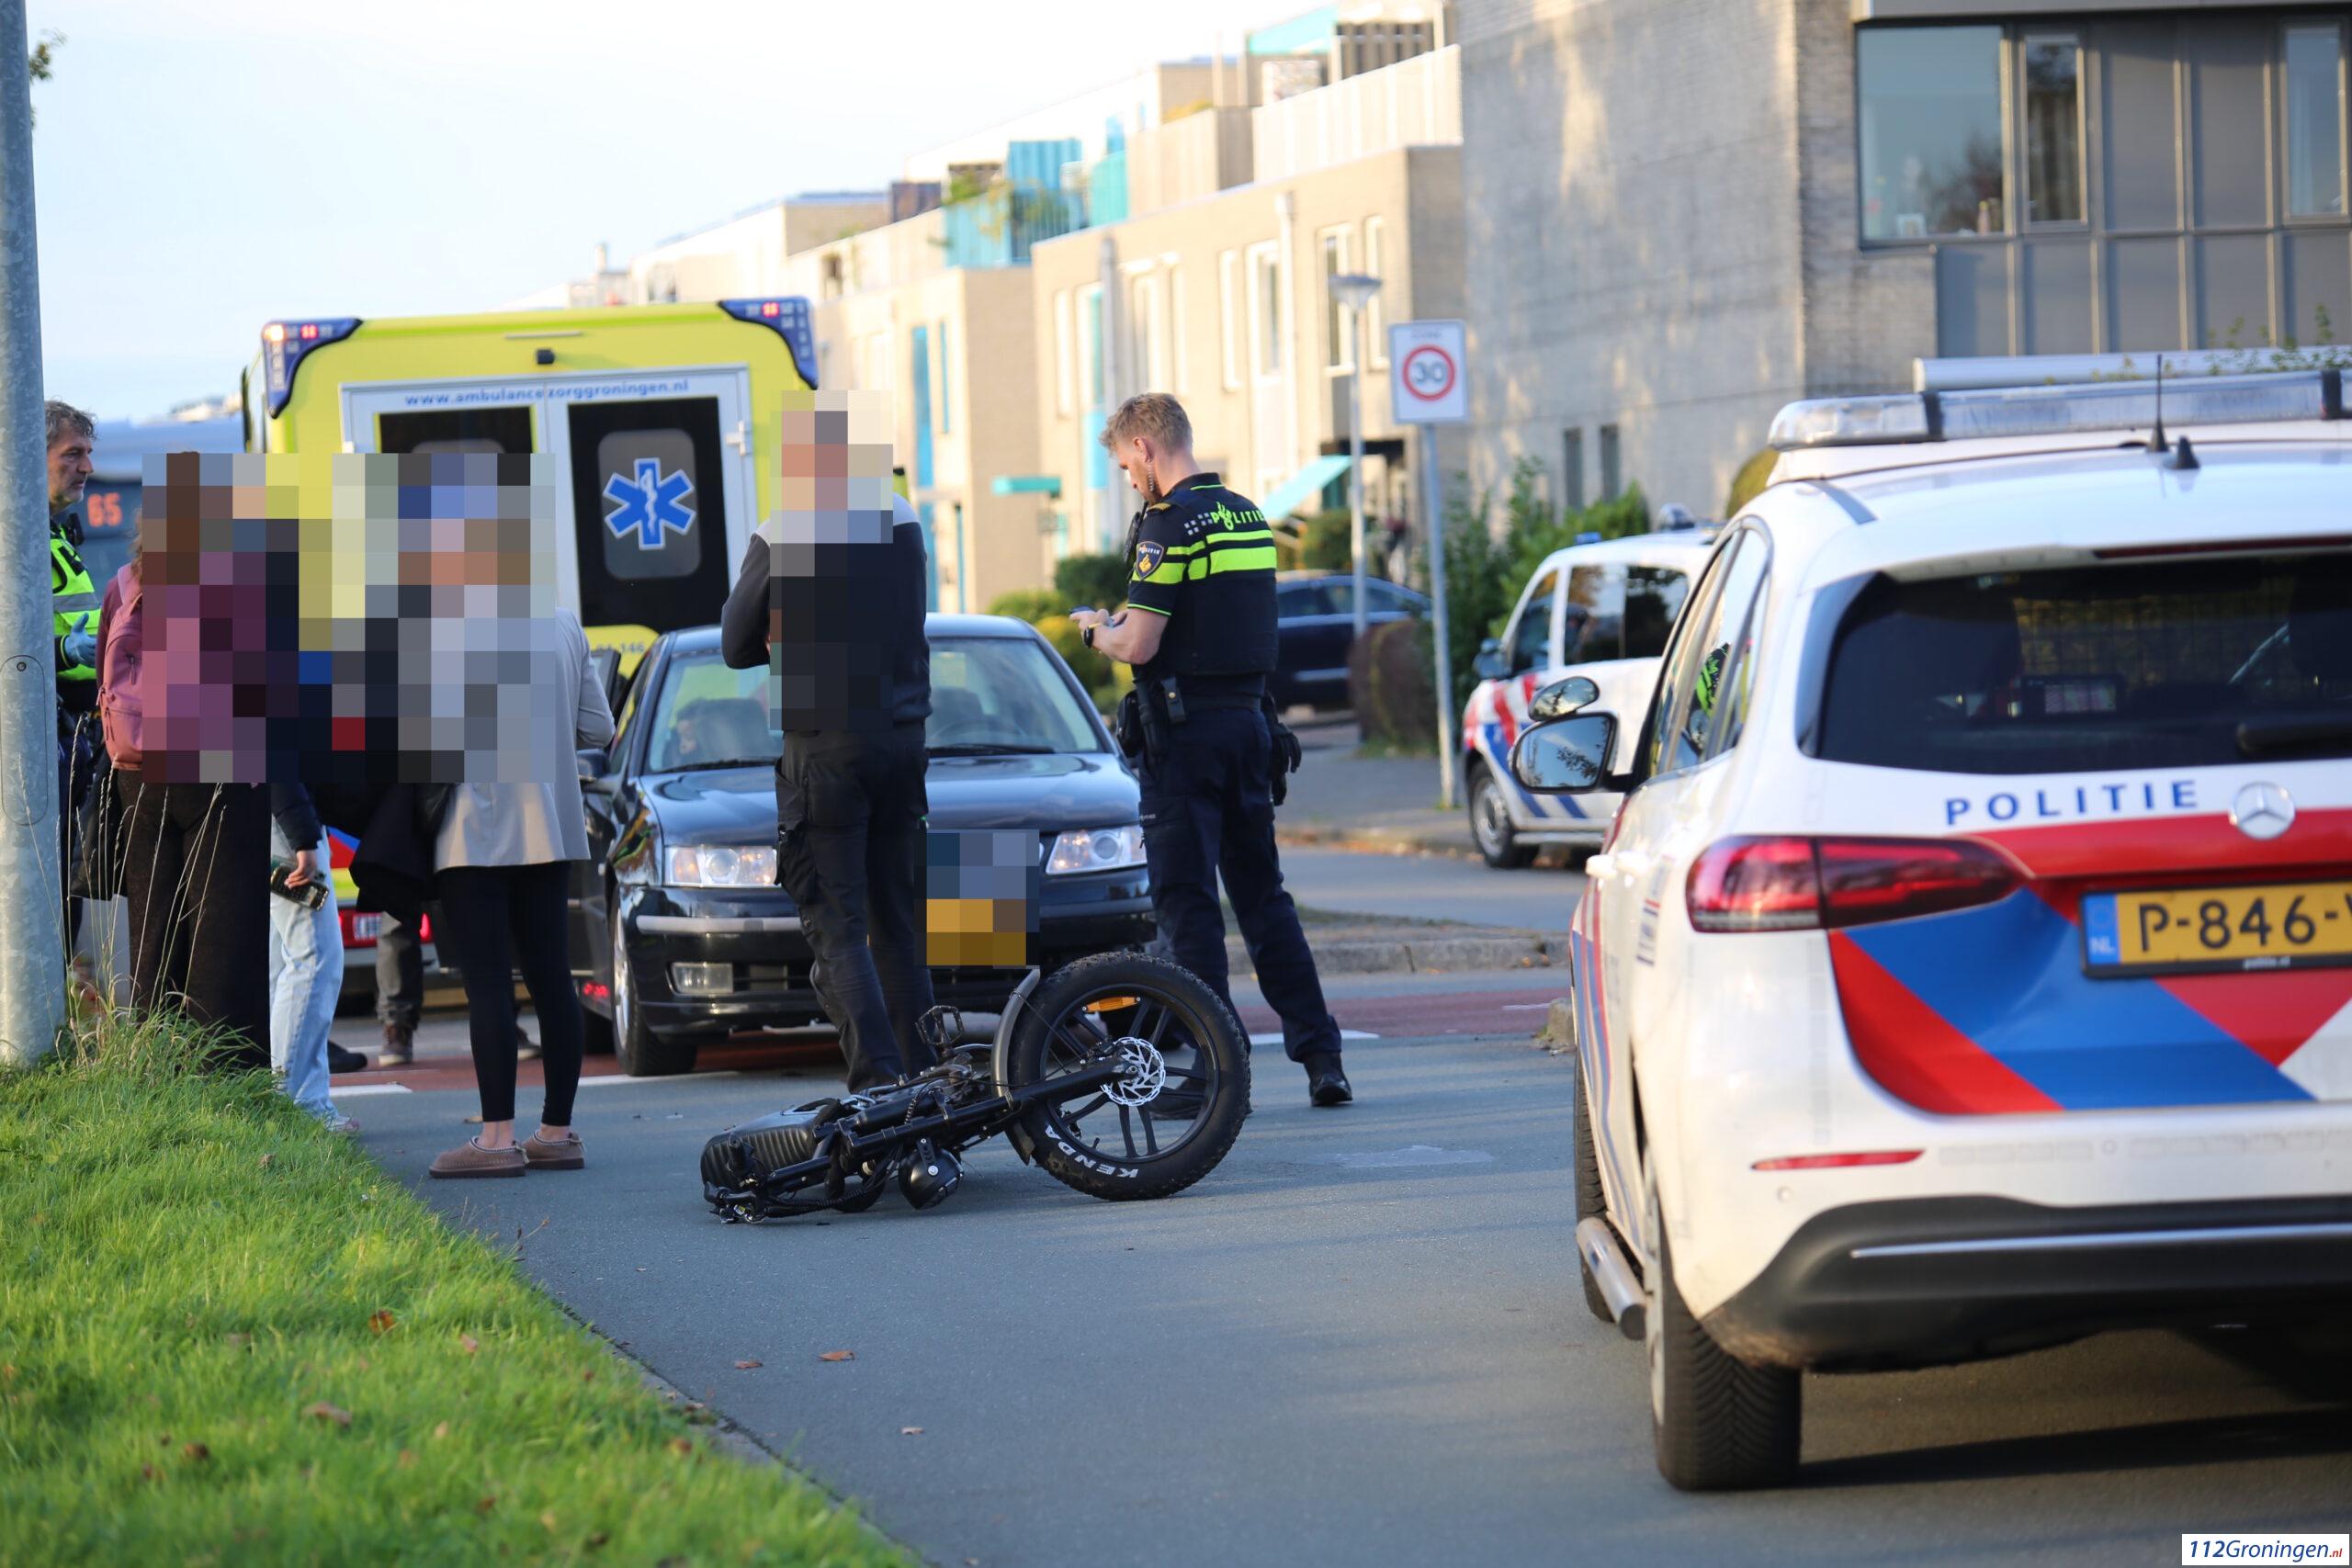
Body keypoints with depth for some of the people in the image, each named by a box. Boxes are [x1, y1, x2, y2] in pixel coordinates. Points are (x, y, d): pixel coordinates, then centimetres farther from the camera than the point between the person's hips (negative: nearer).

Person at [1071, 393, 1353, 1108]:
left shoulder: (1169, 526, -14)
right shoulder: (1249, 518, 12)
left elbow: (1140, 647, -17)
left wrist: (1097, 631, 4)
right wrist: (1128, 624, 21)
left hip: (1184, 729, -7)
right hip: (1248, 719, 7)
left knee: (1186, 901, -2)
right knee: (1262, 894, 11)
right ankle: (1321, 1056, 6)